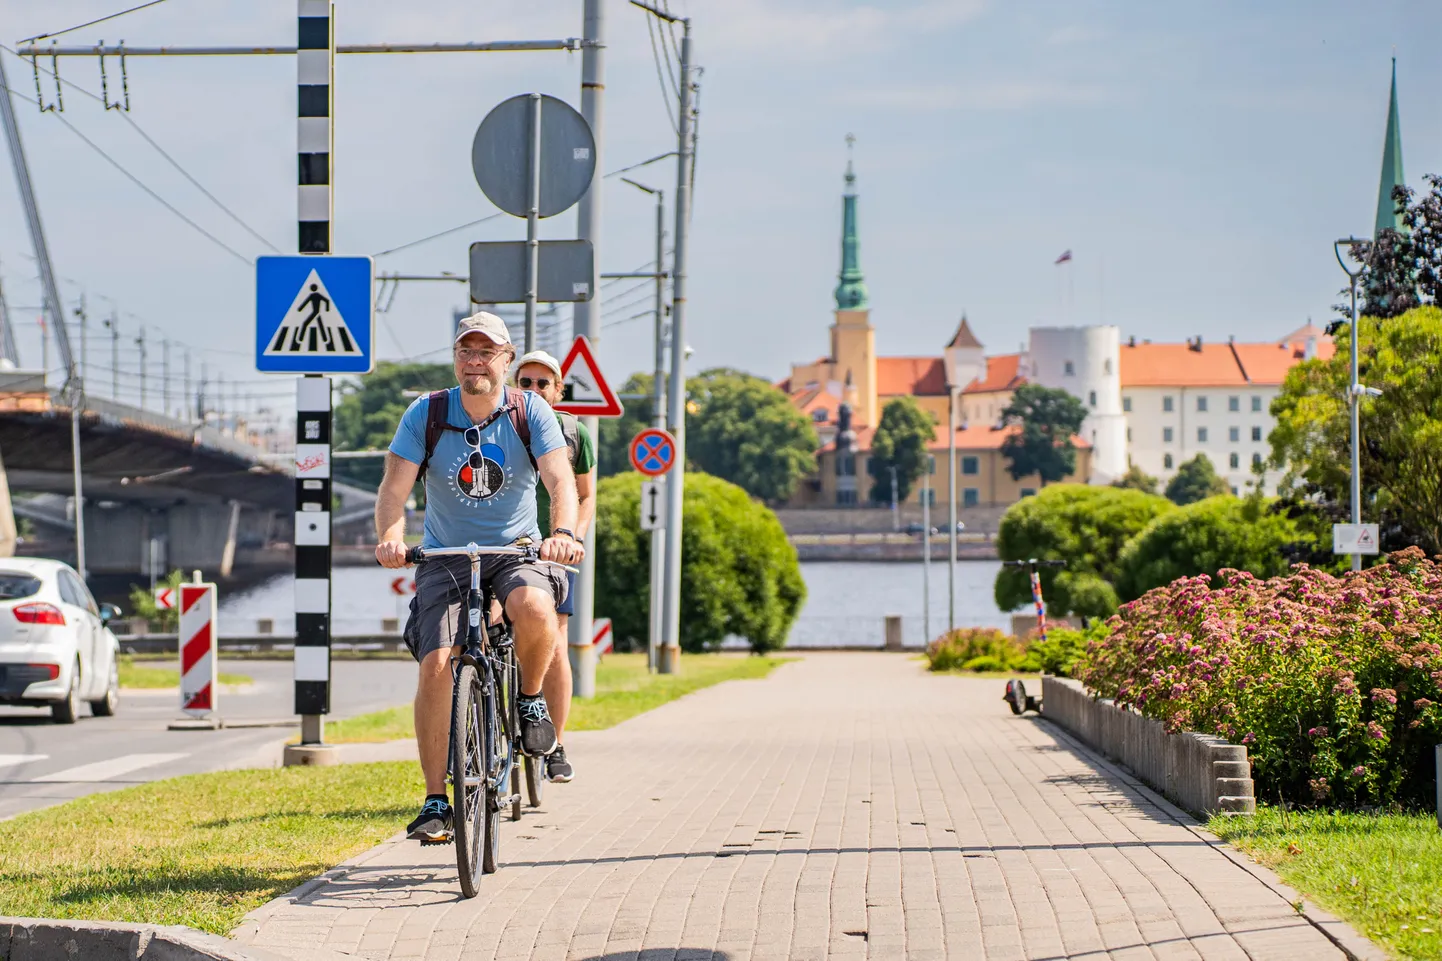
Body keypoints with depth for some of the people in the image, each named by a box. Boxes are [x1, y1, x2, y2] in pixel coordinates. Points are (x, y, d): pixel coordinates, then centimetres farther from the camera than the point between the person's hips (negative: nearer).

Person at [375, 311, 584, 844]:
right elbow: (394, 486, -12)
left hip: (517, 550, -1)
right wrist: (390, 536, -33)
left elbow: (561, 480, -16)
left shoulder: (531, 411, -6)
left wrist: (563, 532, -37)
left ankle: (530, 697, -2)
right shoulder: (426, 414, -5)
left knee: (535, 608, -35)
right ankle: (435, 800, -9)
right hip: (446, 558, 1)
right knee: (436, 664, -18)